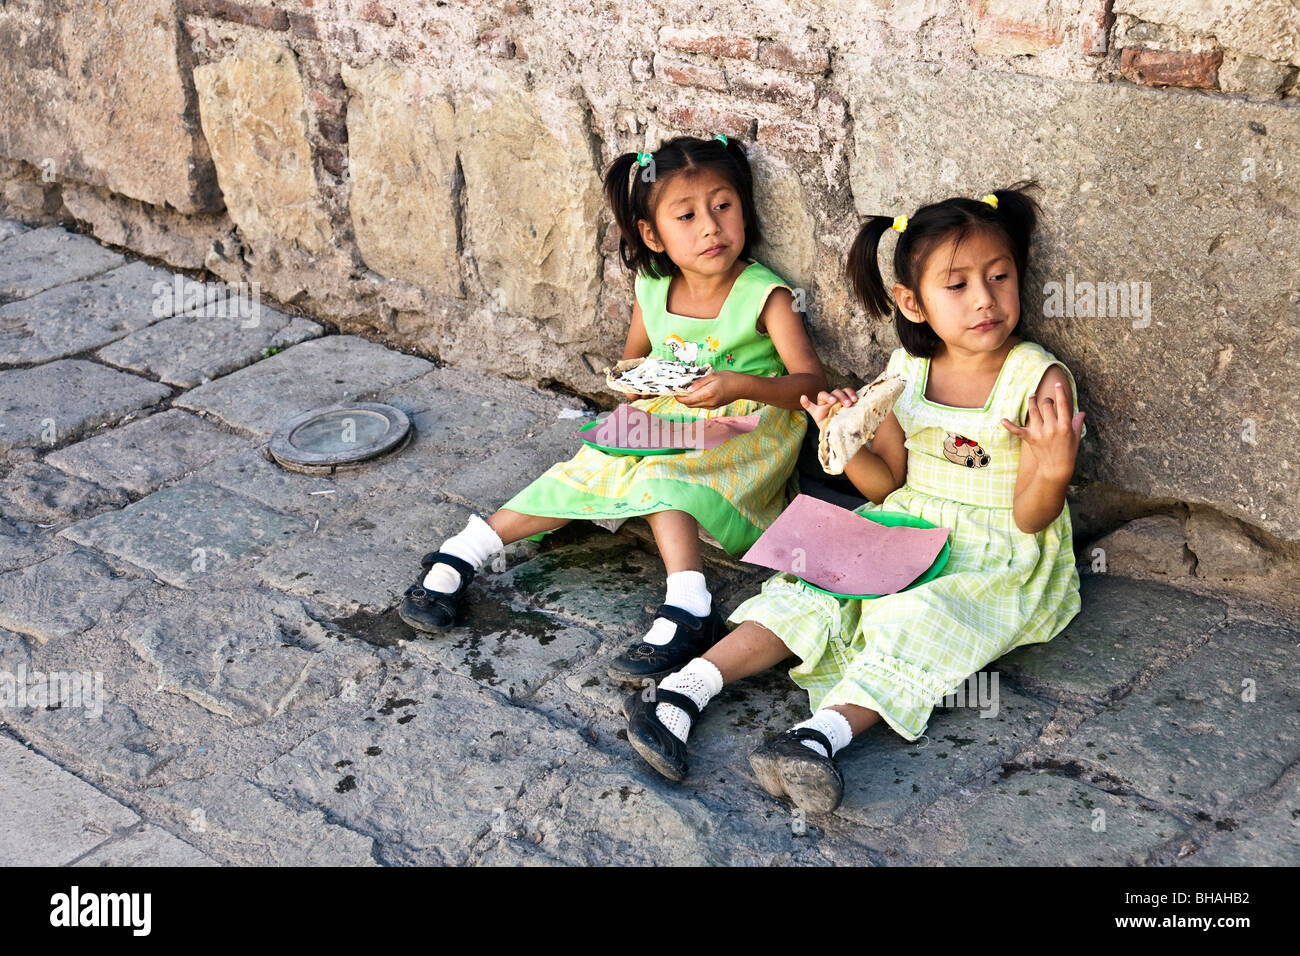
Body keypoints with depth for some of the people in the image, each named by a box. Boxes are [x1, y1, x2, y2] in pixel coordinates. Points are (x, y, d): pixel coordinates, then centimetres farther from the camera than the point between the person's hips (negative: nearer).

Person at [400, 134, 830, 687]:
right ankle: (459, 558, -12)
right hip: (665, 421, 5)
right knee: (590, 472, -13)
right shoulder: (653, 291, -1)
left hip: (745, 430, -5)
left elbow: (812, 381, -18)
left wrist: (740, 384, -35)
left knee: (663, 480, -32)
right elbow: (633, 358, 18)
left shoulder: (764, 296, -15)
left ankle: (688, 613, -43)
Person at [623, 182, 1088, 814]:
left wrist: (1055, 471, -36)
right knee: (814, 591, -13)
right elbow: (887, 482, 9)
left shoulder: (1041, 380, -13)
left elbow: (1031, 520, -13)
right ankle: (684, 691, -22)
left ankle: (821, 734, -48)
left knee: (923, 618, -31)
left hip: (1000, 557, -5)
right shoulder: (906, 372, 0)